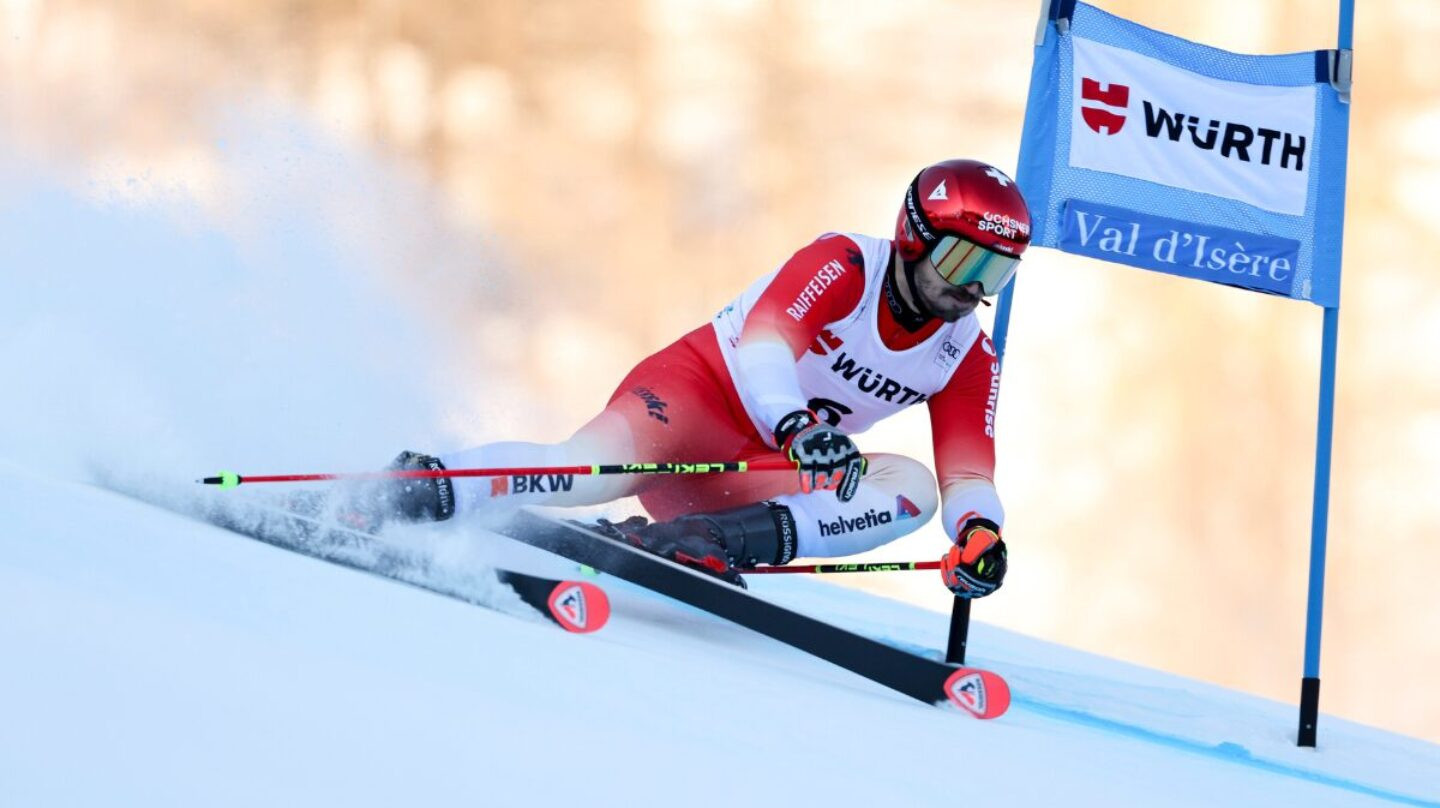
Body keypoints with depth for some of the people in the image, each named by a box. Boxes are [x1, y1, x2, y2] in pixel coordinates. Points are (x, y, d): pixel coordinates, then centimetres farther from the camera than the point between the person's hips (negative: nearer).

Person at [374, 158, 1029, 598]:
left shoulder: (969, 358, 3)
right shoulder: (844, 265, -14)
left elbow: (968, 472, -1)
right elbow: (764, 340, -29)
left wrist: (979, 529, -25)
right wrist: (794, 425, -48)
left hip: (755, 467, 6)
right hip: (696, 388, -6)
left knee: (911, 487, -18)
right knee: (599, 465, -36)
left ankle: (699, 542, -33)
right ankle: (416, 490, -29)